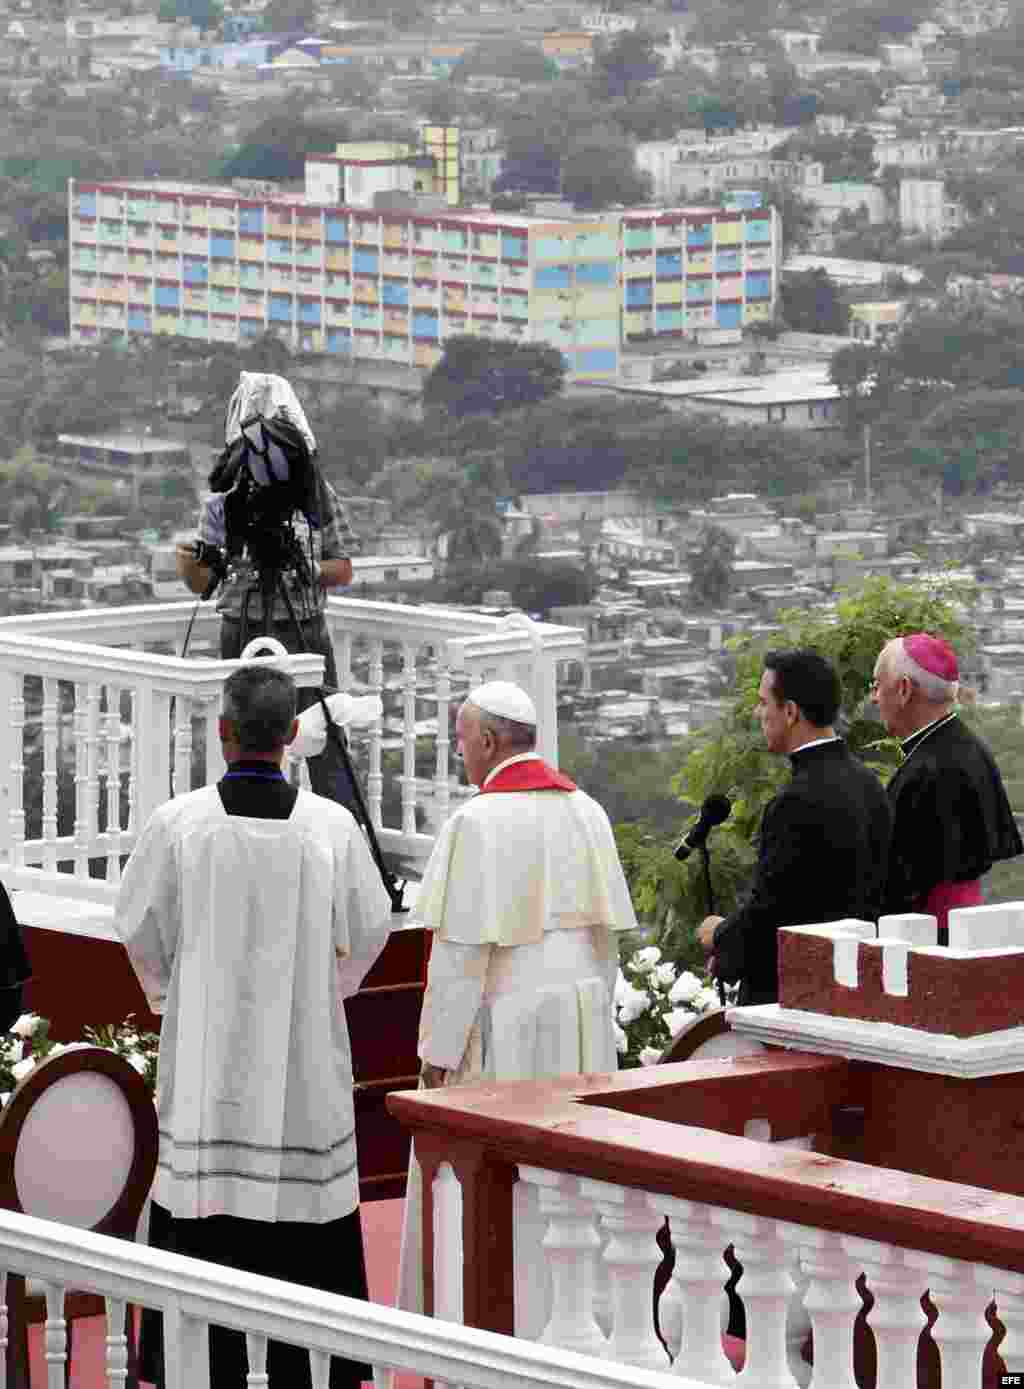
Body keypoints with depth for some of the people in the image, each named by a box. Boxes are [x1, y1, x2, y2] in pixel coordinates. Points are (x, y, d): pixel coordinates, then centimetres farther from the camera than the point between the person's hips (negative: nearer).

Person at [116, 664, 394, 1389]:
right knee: (304, 1223, 7)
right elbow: (371, 928, 4)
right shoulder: (332, 826, -8)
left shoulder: (179, 822, -11)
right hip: (305, 1053, 1)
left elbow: (139, 925, 1)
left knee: (206, 1212, 5)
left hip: (207, 1047, 0)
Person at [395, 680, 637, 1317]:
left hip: (502, 1025, -7)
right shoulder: (586, 813, 5)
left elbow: (463, 947, -17)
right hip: (580, 1025, 7)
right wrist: (590, 1021, 18)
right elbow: (606, 932, 9)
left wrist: (439, 1045, -11)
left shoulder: (479, 821, -16)